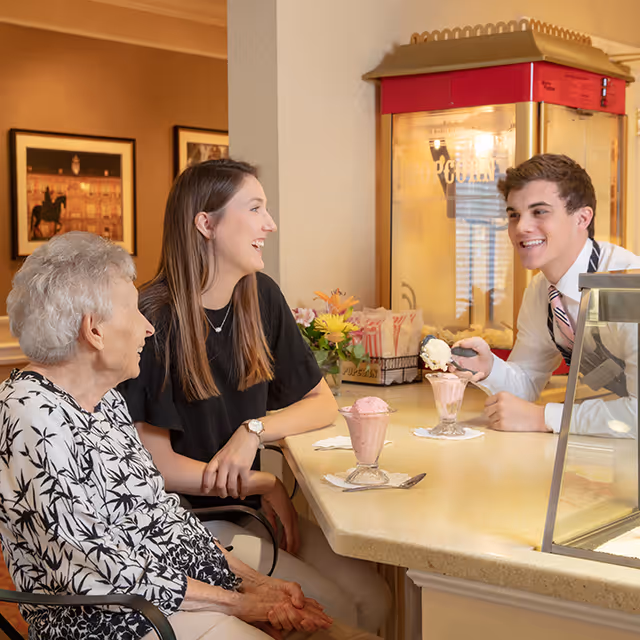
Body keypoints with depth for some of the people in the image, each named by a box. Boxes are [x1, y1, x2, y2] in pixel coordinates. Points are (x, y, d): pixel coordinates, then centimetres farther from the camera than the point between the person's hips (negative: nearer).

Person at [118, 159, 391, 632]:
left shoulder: (261, 299, 3)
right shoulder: (154, 321, -18)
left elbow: (323, 404, 9)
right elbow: (157, 462, -16)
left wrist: (255, 431, -10)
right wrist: (265, 486, -9)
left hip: (251, 505, 6)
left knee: (373, 596, -11)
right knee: (335, 610, -16)